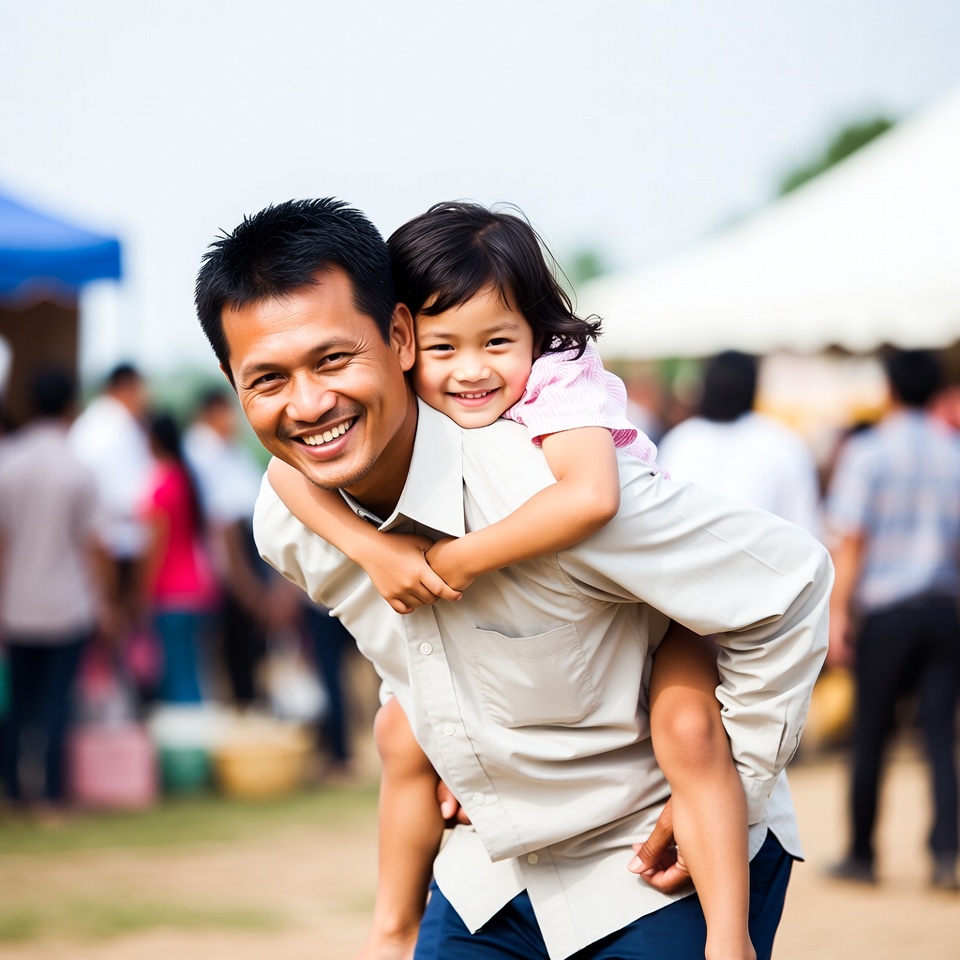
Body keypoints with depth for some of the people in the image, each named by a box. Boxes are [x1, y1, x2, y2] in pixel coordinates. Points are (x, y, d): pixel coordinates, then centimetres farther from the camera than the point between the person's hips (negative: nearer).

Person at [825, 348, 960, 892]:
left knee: (871, 733, 6)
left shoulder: (867, 452, -4)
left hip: (885, 608, -2)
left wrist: (838, 611, -5)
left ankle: (862, 853, 14)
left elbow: (851, 541, -8)